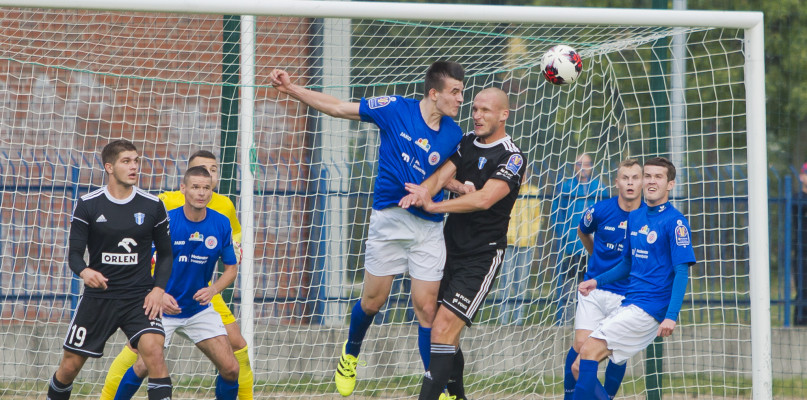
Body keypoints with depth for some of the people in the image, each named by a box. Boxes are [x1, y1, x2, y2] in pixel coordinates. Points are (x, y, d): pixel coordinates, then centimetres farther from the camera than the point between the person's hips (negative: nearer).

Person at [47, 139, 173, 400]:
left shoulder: (153, 206, 0)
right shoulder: (88, 205, -3)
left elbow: (165, 253, 9)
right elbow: (74, 253, -2)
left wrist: (158, 289, -6)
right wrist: (84, 271, -25)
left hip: (140, 297, 0)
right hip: (98, 297, 0)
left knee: (153, 350, -25)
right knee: (70, 364, 5)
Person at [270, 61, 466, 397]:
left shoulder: (453, 134, 2)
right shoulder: (396, 109, -6)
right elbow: (338, 108, -1)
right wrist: (291, 89, -4)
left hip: (428, 224, 1)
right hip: (388, 218, -1)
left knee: (426, 307, -4)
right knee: (373, 301, 7)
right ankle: (350, 355, 37)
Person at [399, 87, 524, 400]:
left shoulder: (511, 158, -11)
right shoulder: (466, 143, 10)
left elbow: (484, 199, -23)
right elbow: (442, 174, -4)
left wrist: (434, 206, -27)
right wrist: (423, 190, -27)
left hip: (481, 257, -7)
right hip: (450, 249, 7)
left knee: (444, 330, -17)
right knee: (446, 334, 11)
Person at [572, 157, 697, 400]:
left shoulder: (675, 221, -8)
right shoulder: (635, 218, 15)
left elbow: (682, 272, -13)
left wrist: (671, 316, -23)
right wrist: (597, 281, 15)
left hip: (650, 308, -8)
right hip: (628, 306, 8)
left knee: (589, 351, -22)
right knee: (580, 368, 3)